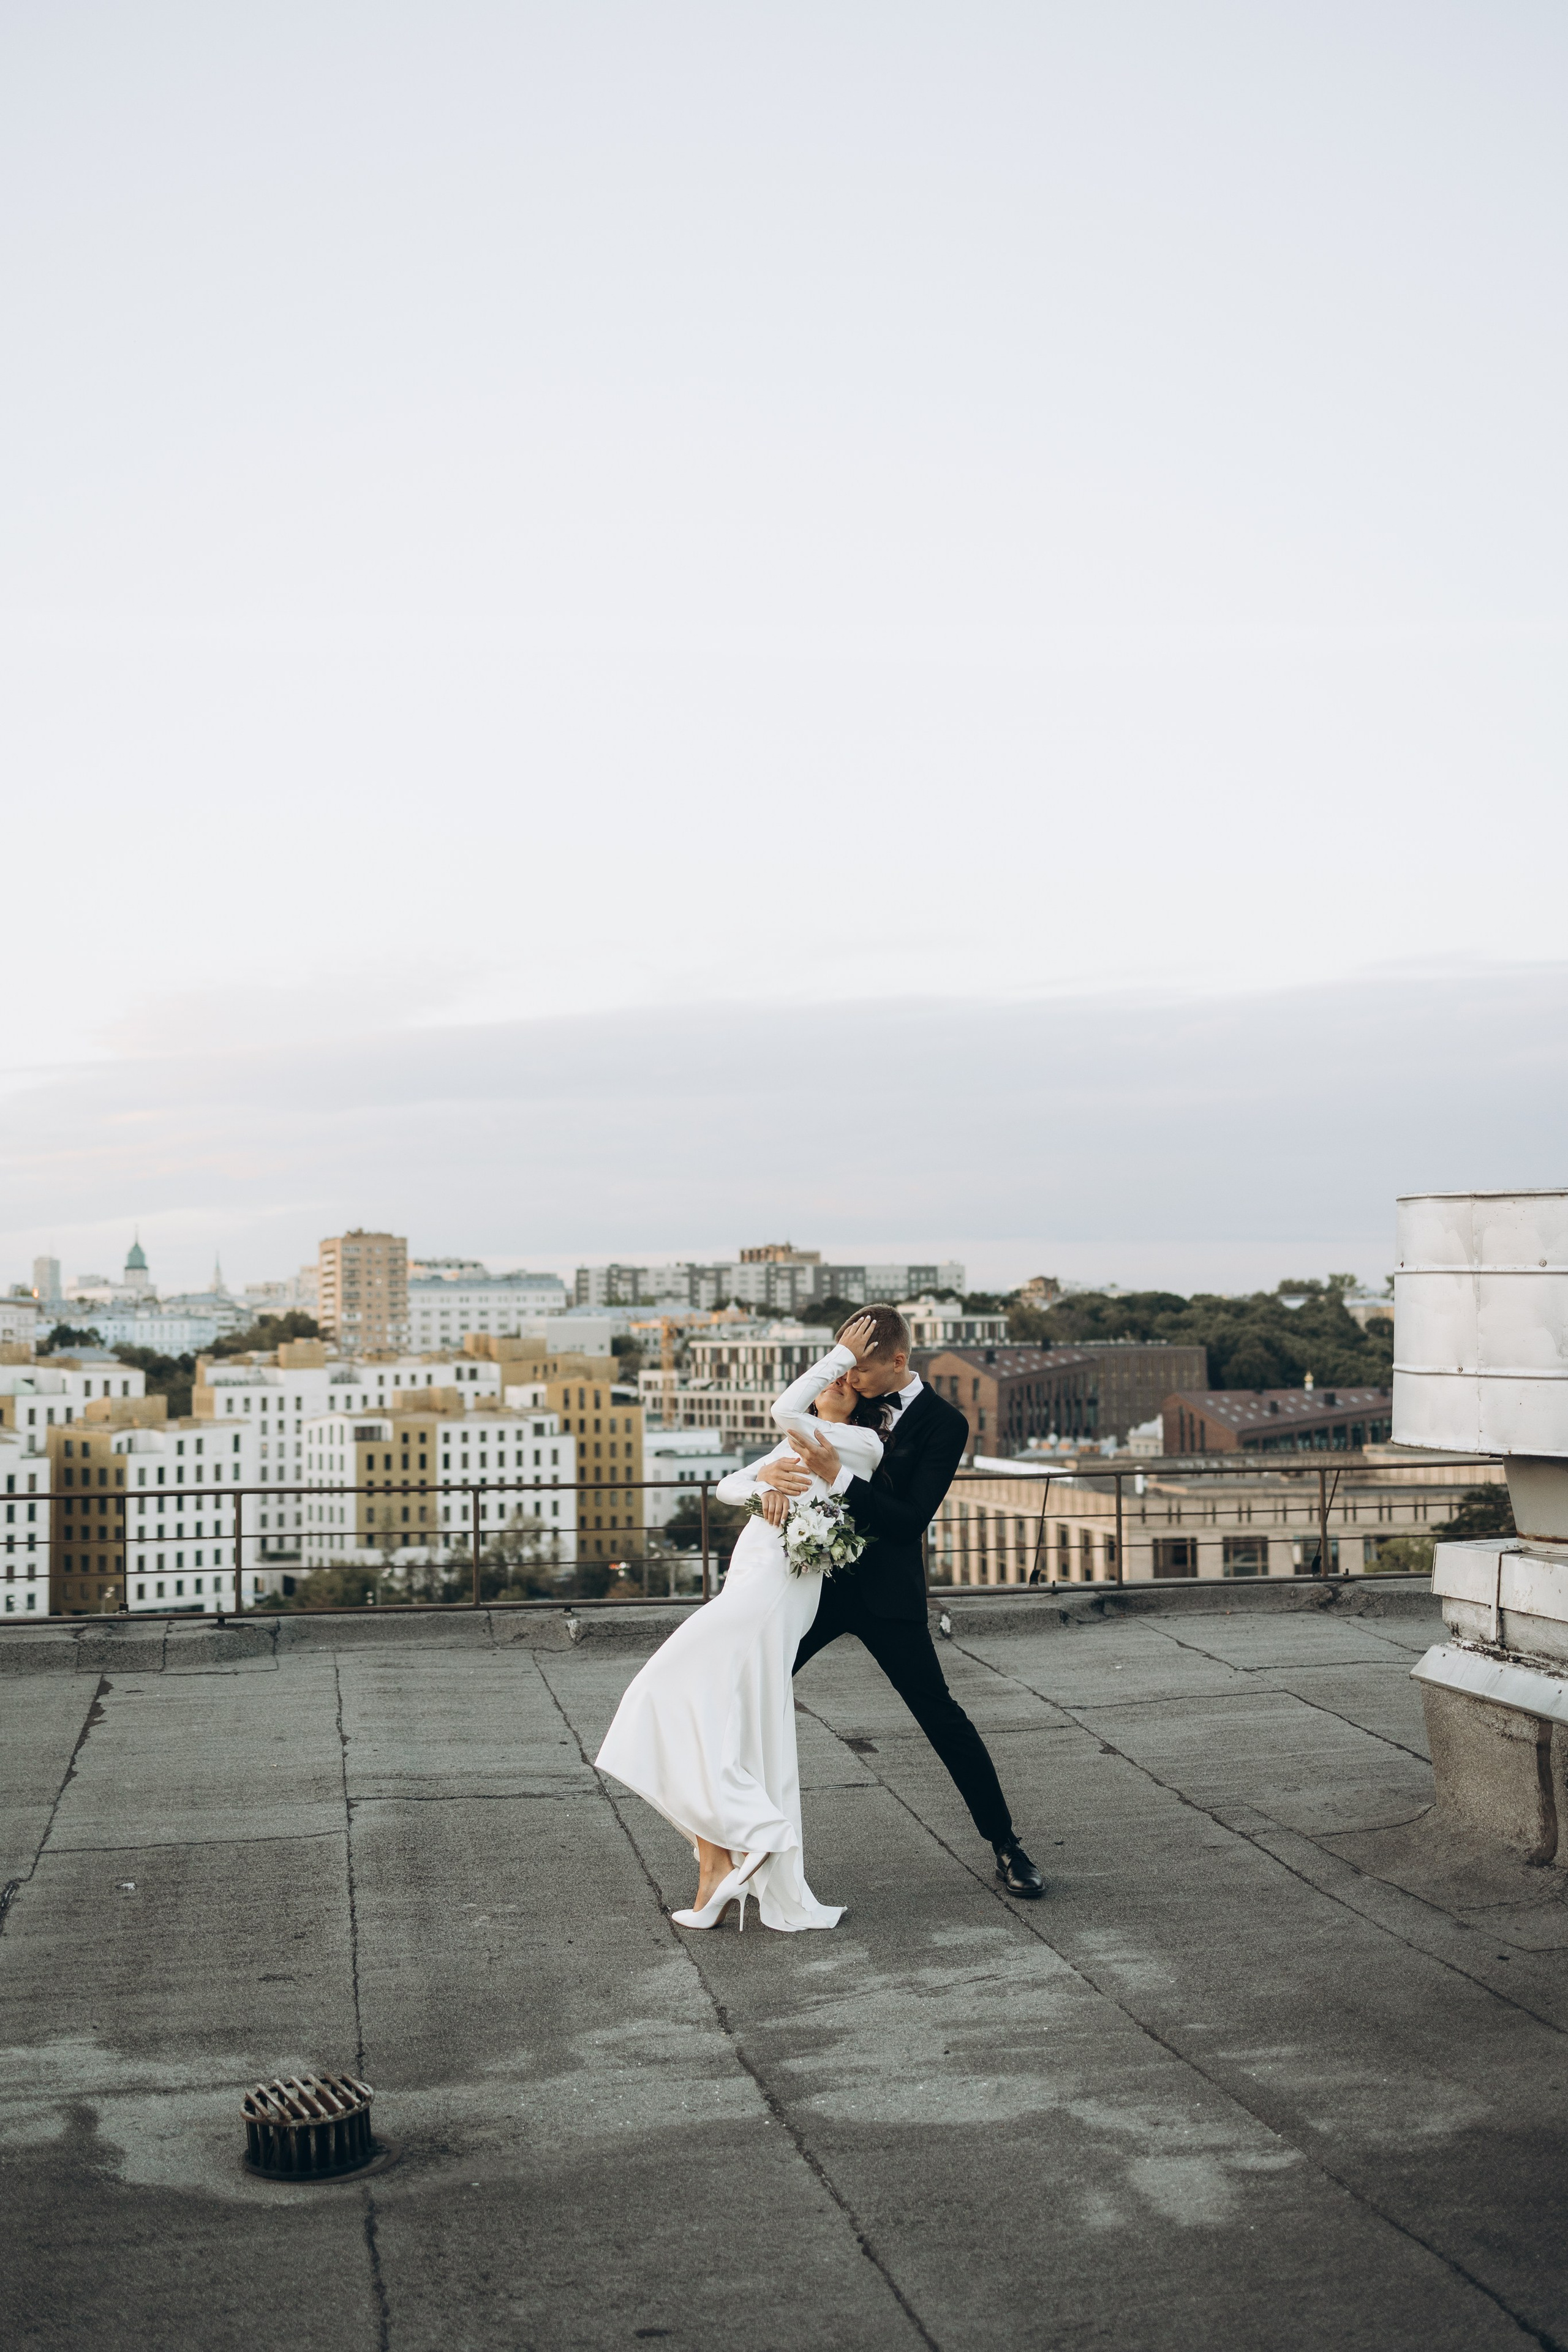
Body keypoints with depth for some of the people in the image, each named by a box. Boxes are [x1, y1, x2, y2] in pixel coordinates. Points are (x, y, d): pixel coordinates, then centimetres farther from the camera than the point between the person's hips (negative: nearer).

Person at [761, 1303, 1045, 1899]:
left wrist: (839, 1477, -29)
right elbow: (791, 1435, 6)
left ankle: (1005, 1847, 11)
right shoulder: (851, 1399, 4)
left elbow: (913, 1520, -18)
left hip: (885, 1590, -5)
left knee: (943, 1718, -3)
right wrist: (768, 1470, -19)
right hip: (819, 1574, 5)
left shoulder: (944, 1423, -11)